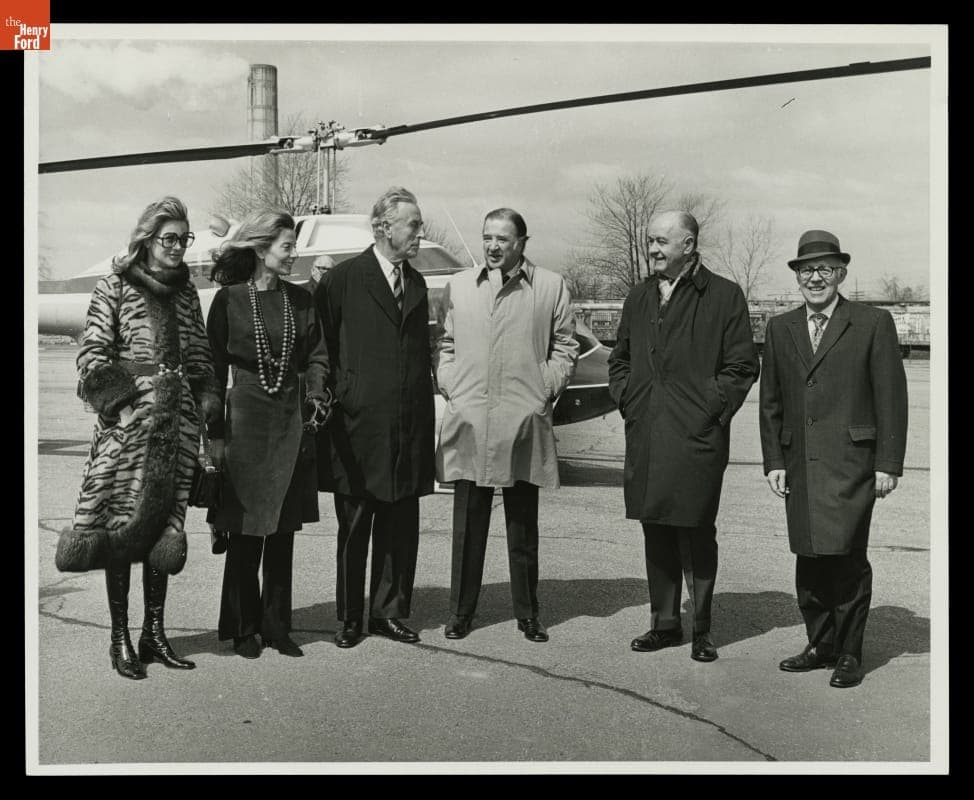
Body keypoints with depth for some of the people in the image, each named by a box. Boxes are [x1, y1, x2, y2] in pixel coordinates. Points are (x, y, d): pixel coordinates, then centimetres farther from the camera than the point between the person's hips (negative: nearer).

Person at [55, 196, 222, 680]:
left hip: (178, 418, 5)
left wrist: (208, 403, 6)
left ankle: (154, 633, 14)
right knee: (122, 521, -4)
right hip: (128, 420, -5)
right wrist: (119, 400, -12)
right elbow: (91, 353, -2)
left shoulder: (185, 292, 16)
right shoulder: (115, 287, 2)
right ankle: (120, 640, 4)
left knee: (164, 525, 6)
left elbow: (200, 355, 19)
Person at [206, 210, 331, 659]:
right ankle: (243, 629, 14)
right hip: (246, 419, -3)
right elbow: (215, 368, -1)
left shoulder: (300, 300, 7)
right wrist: (215, 433, -4)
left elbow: (316, 356, 10)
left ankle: (277, 626, 17)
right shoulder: (229, 299, -3)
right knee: (245, 533, 1)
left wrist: (316, 393, -11)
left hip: (291, 421, 3)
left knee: (283, 532, 7)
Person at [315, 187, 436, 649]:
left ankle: (388, 612, 21)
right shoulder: (342, 280, -4)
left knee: (400, 527, 9)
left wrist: (425, 418, 12)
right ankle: (350, 618, 17)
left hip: (408, 431, 5)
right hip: (358, 425, -5)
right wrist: (334, 397, -5)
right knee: (354, 528, 6)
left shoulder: (416, 283, 14)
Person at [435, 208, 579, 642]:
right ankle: (461, 612, 15)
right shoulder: (459, 285, 12)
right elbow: (446, 344, 16)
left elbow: (565, 347, 8)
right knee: (468, 524, 6)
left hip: (524, 422, -1)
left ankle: (527, 614, 18)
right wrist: (449, 387, 4)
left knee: (523, 525, 7)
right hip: (468, 421, 1)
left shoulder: (551, 287, 5)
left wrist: (546, 390, -2)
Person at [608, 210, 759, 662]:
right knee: (656, 533, 10)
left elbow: (742, 366, -2)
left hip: (696, 438, -5)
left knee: (696, 535, -1)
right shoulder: (639, 298, 16)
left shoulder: (723, 296, -1)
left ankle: (701, 631, 10)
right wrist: (626, 400, 9)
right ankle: (664, 623, 21)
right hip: (644, 438, 5)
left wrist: (708, 410, -8)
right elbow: (619, 359, 24)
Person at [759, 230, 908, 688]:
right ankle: (820, 645, 21)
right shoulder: (779, 329, 13)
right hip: (800, 465, 4)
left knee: (847, 558, -5)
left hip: (851, 462, -4)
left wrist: (888, 463, -6)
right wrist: (773, 461, 8)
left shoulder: (873, 324, 2)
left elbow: (891, 398, -1)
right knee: (809, 559, 7)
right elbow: (770, 402, 15)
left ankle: (849, 654, 8)